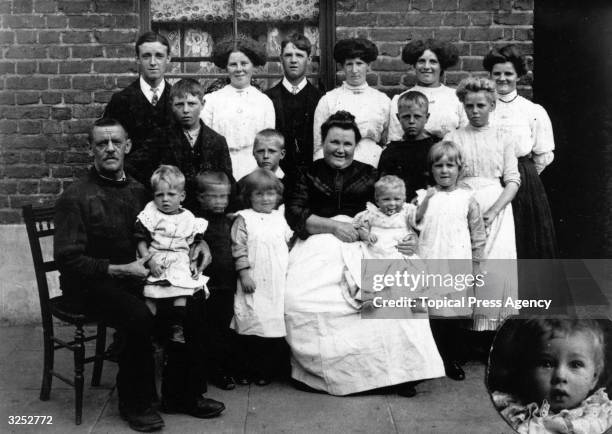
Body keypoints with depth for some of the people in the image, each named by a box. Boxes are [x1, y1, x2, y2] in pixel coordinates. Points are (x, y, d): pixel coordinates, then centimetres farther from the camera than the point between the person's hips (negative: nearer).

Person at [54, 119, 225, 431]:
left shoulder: (138, 189, 10)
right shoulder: (76, 197, -8)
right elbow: (68, 260, -15)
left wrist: (197, 243, 5)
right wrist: (119, 270, -23)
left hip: (135, 277, 6)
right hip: (91, 284, -6)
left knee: (189, 306, -15)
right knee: (141, 316, -32)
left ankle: (182, 394, 3)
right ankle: (135, 403, -10)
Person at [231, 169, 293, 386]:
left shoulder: (280, 218, 13)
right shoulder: (244, 219, -1)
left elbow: (289, 244, 20)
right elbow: (238, 248, -5)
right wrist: (244, 273, -11)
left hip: (279, 283, 4)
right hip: (254, 285, -3)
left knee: (275, 327, 3)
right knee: (251, 326, -2)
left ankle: (266, 371, 15)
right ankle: (247, 370, 13)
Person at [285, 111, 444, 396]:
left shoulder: (368, 175, 18)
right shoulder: (309, 174, 14)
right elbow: (294, 213, 2)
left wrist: (401, 239, -8)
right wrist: (334, 225, -10)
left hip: (363, 245, 1)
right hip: (319, 243, 0)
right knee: (299, 298, -27)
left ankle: (396, 371, -17)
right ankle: (315, 369, -6)